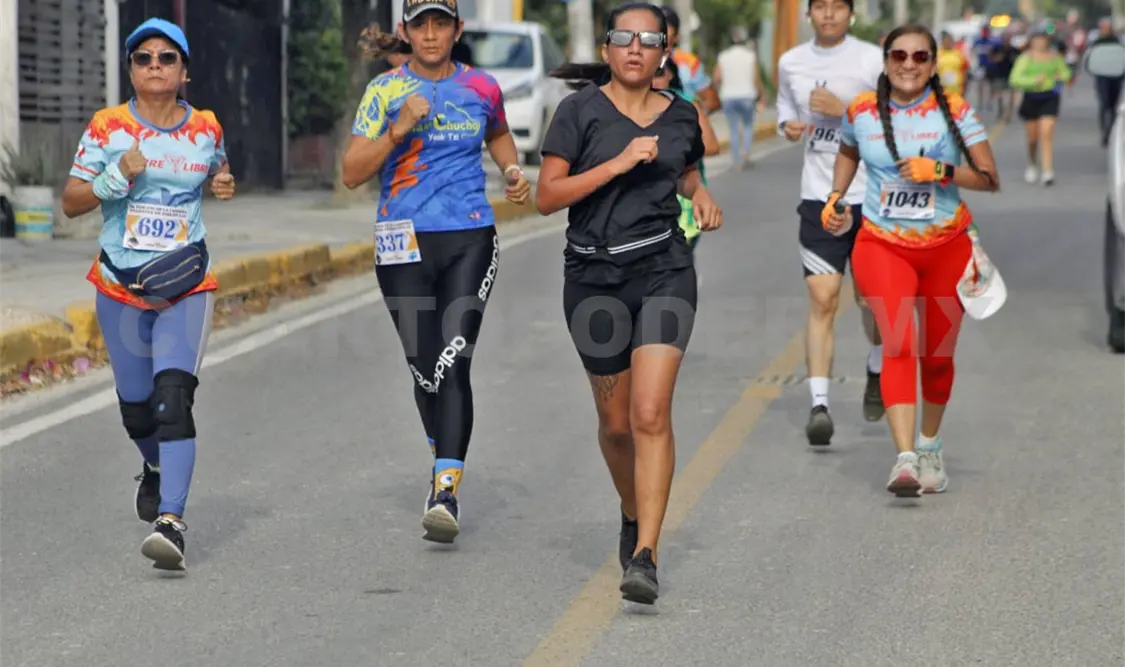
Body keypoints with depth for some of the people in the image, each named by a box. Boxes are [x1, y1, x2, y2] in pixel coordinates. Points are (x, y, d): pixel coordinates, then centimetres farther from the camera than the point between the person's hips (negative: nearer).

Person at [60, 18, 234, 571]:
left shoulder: (206, 129, 4)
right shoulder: (107, 127, -2)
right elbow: (72, 201, -2)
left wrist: (223, 184, 2)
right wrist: (117, 178, -19)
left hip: (186, 286, -1)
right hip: (120, 286, 1)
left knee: (174, 397, -18)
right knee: (135, 407, 10)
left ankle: (171, 522, -25)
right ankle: (156, 469, 45)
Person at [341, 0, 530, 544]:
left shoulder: (482, 89, 7)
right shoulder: (384, 92, 0)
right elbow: (352, 174, -5)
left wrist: (513, 172, 10)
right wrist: (398, 130, -18)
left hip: (470, 240, 0)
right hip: (404, 243, 0)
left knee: (452, 364, -14)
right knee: (424, 367, 4)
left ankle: (446, 490, -19)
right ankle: (445, 455, 33)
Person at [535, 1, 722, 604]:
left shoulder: (681, 117, 8)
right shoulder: (581, 110, -2)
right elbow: (547, 196, -8)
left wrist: (700, 197, 6)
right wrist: (617, 164, -17)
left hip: (664, 270, 0)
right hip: (594, 276, 0)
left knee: (651, 414, -15)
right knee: (616, 421, 11)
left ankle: (644, 558, -17)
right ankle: (633, 516, 40)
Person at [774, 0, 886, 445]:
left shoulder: (873, 61, -7)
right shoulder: (791, 63, 6)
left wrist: (845, 111, -19)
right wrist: (788, 126, -1)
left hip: (870, 197, -1)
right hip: (819, 198, 2)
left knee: (870, 298, 12)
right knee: (822, 300, -10)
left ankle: (877, 371, 41)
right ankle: (819, 404, -11)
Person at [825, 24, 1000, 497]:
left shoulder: (954, 111, -5)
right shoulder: (862, 111, -1)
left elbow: (990, 179, -8)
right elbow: (848, 153, 23)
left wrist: (940, 171, -21)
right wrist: (834, 198, 10)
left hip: (946, 246, 1)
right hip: (882, 245, -1)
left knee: (937, 354, 10)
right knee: (898, 344, -20)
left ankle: (929, 448, 35)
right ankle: (904, 459, -30)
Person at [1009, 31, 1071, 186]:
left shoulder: (1054, 56, 6)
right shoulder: (1026, 57, -3)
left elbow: (1065, 72, 22)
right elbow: (1015, 79, -11)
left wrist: (1061, 77, -1)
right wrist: (1034, 80, -22)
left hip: (1049, 98, 0)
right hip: (1031, 98, 0)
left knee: (1047, 134, -13)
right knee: (1032, 137, 8)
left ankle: (1047, 171, -15)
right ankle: (1032, 166, 35)